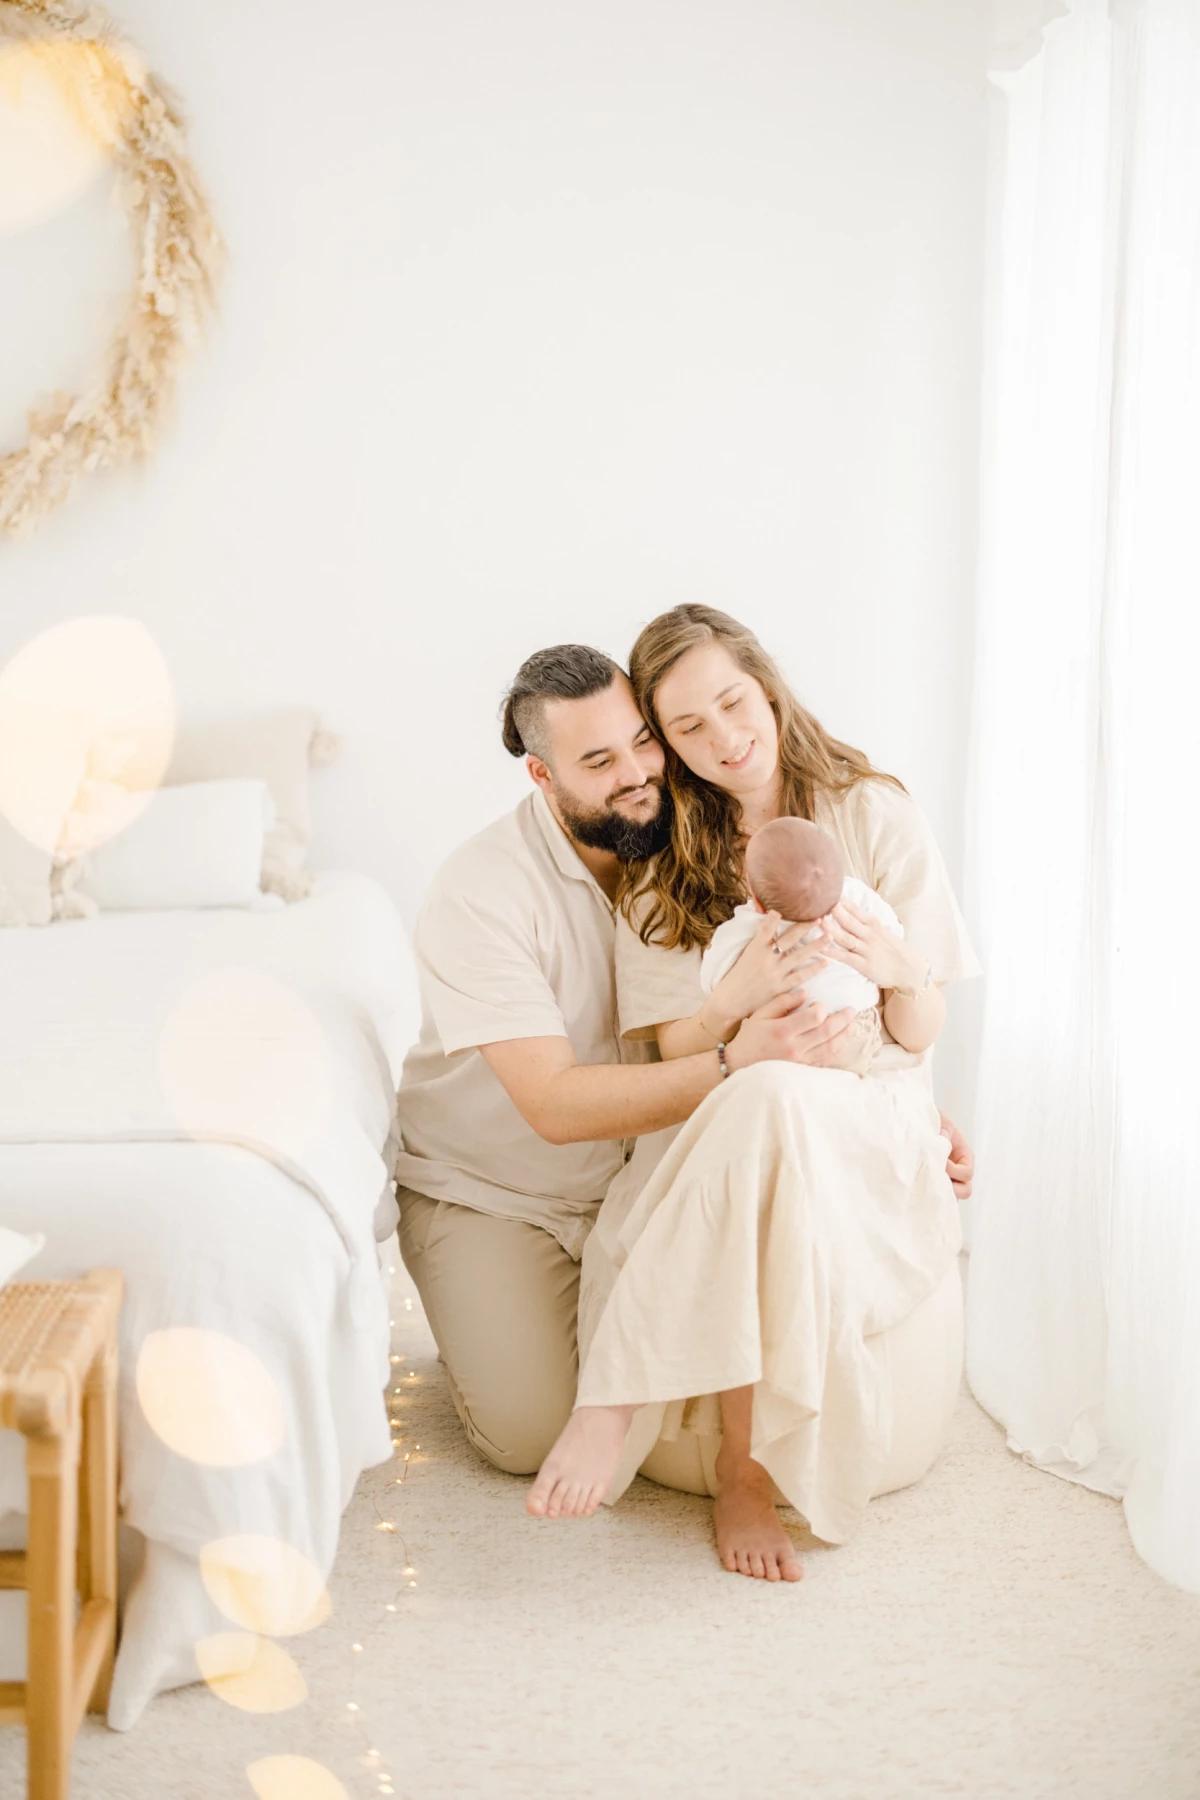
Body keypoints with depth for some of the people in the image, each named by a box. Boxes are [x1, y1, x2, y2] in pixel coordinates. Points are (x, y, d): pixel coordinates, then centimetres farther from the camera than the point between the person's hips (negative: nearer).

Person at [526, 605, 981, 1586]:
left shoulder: (875, 813, 3)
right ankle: (743, 1462, -23)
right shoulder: (665, 863, 8)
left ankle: (620, 1397, -28)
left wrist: (901, 973, -20)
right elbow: (677, 1055, 1)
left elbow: (922, 1036, 4)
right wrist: (741, 999, -21)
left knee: (768, 1102, -39)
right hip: (725, 1138, 2)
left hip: (872, 1128, -1)